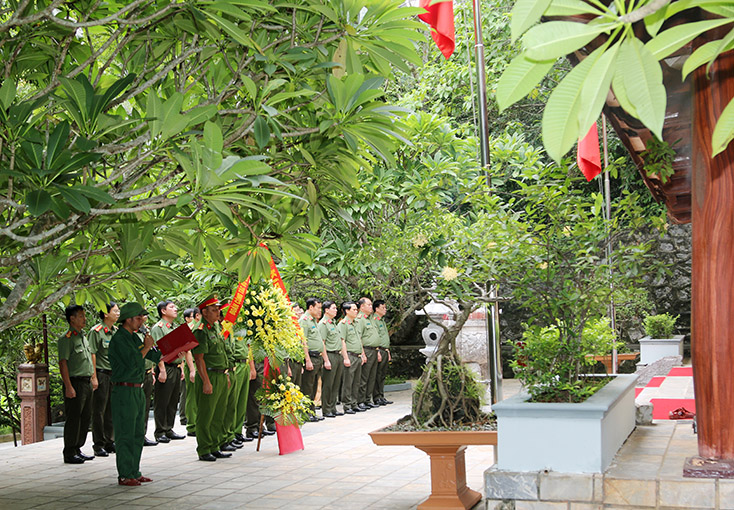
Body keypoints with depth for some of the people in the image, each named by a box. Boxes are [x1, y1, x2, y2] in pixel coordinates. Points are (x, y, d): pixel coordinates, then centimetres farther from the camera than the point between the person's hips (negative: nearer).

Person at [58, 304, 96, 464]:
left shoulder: (82, 336, 17)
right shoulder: (66, 338, -11)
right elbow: (63, 363, -16)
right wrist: (68, 387, -21)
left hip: (86, 383, 9)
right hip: (75, 382, -9)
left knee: (86, 418, 11)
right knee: (73, 419, -5)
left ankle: (77, 449, 21)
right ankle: (69, 454, 2)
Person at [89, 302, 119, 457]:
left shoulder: (116, 331, 13)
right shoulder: (96, 331, -9)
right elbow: (92, 354, -12)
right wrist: (94, 377, -15)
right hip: (102, 373, -7)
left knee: (112, 410, 11)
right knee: (99, 411, -2)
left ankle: (109, 443, 19)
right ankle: (98, 446, 3)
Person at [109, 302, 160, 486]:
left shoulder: (135, 337, 15)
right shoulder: (118, 339, -12)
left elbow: (155, 356, 21)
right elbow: (133, 362, -22)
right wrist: (147, 346, -10)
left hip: (138, 390, 9)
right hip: (124, 390, -9)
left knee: (138, 434, 12)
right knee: (125, 435, -5)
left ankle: (134, 472, 18)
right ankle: (124, 475, -1)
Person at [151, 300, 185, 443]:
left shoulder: (174, 328, 20)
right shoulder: (158, 328, -7)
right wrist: (162, 370, -20)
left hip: (176, 368, 8)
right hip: (166, 368, -8)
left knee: (173, 402, 11)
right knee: (161, 403, -3)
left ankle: (169, 430, 18)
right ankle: (160, 433, 2)